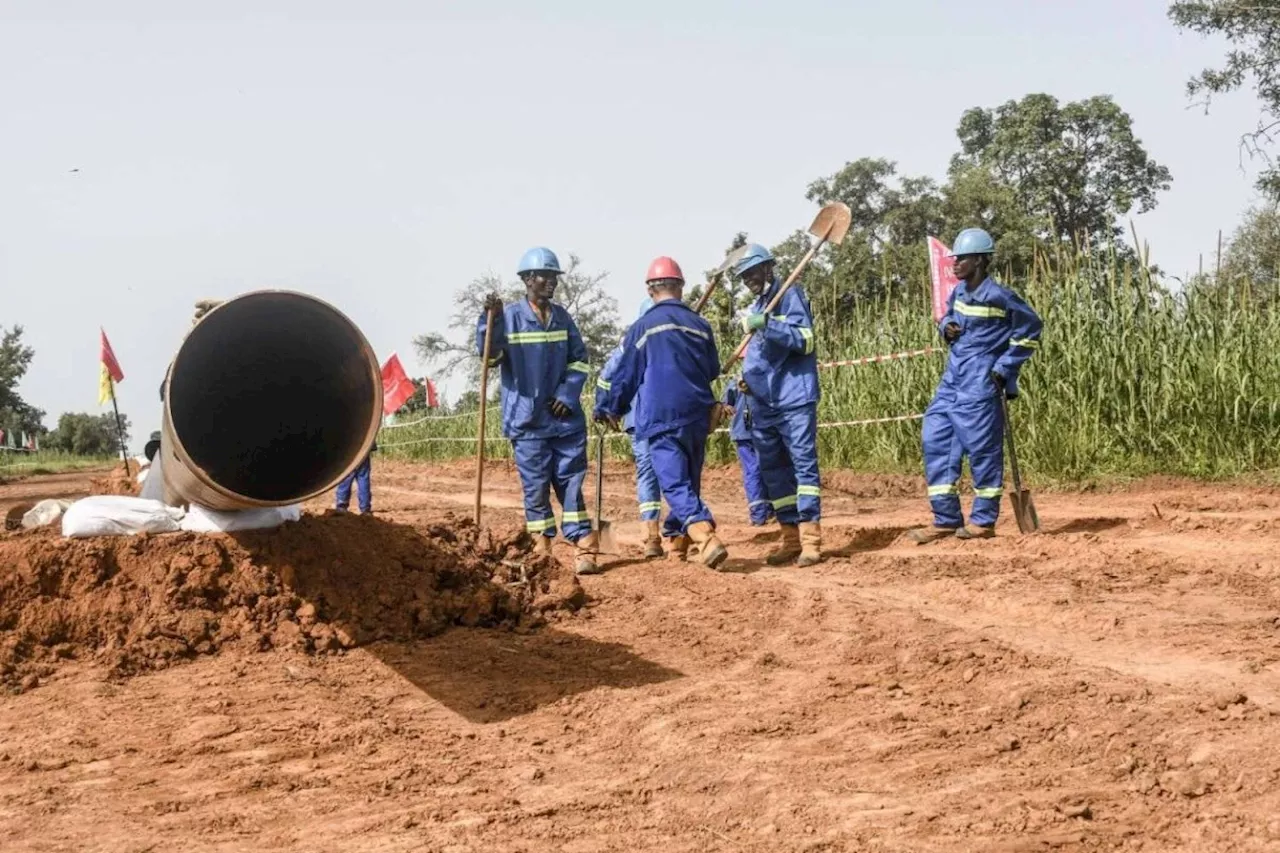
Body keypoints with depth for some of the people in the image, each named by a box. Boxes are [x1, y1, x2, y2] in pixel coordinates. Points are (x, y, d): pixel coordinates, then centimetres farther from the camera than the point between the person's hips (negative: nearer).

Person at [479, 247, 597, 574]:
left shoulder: (561, 316, 9)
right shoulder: (510, 316, -4)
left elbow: (579, 359, 14)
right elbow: (490, 355, -13)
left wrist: (568, 393, -1)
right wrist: (490, 321, -29)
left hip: (565, 417, 3)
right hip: (527, 420, -3)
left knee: (571, 484, 3)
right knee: (536, 487, 2)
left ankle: (585, 550, 3)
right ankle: (542, 551, 10)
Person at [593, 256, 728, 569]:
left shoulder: (641, 328, -3)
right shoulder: (700, 325, 7)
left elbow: (625, 375, 5)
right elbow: (713, 371, 20)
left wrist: (607, 409, 20)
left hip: (659, 418, -4)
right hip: (697, 416, 4)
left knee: (676, 484, -10)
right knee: (689, 481, 16)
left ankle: (707, 539, -29)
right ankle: (675, 540, 23)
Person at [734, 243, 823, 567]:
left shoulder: (790, 295, -4)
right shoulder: (753, 310, 19)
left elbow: (806, 339, -16)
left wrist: (767, 324, -26)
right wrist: (746, 380, 10)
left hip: (794, 399, -8)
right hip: (762, 405, 8)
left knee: (804, 464, -10)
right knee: (772, 471, 7)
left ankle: (810, 539, -13)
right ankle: (791, 538, 13)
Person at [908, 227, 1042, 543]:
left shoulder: (997, 295, -13)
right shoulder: (959, 291, 9)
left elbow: (1030, 327, -7)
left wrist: (1005, 366, -9)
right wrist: (947, 326, 3)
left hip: (979, 383, -8)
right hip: (952, 378, 8)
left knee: (982, 447, -2)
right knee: (936, 442, 5)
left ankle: (984, 520, 9)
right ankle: (946, 519, 10)